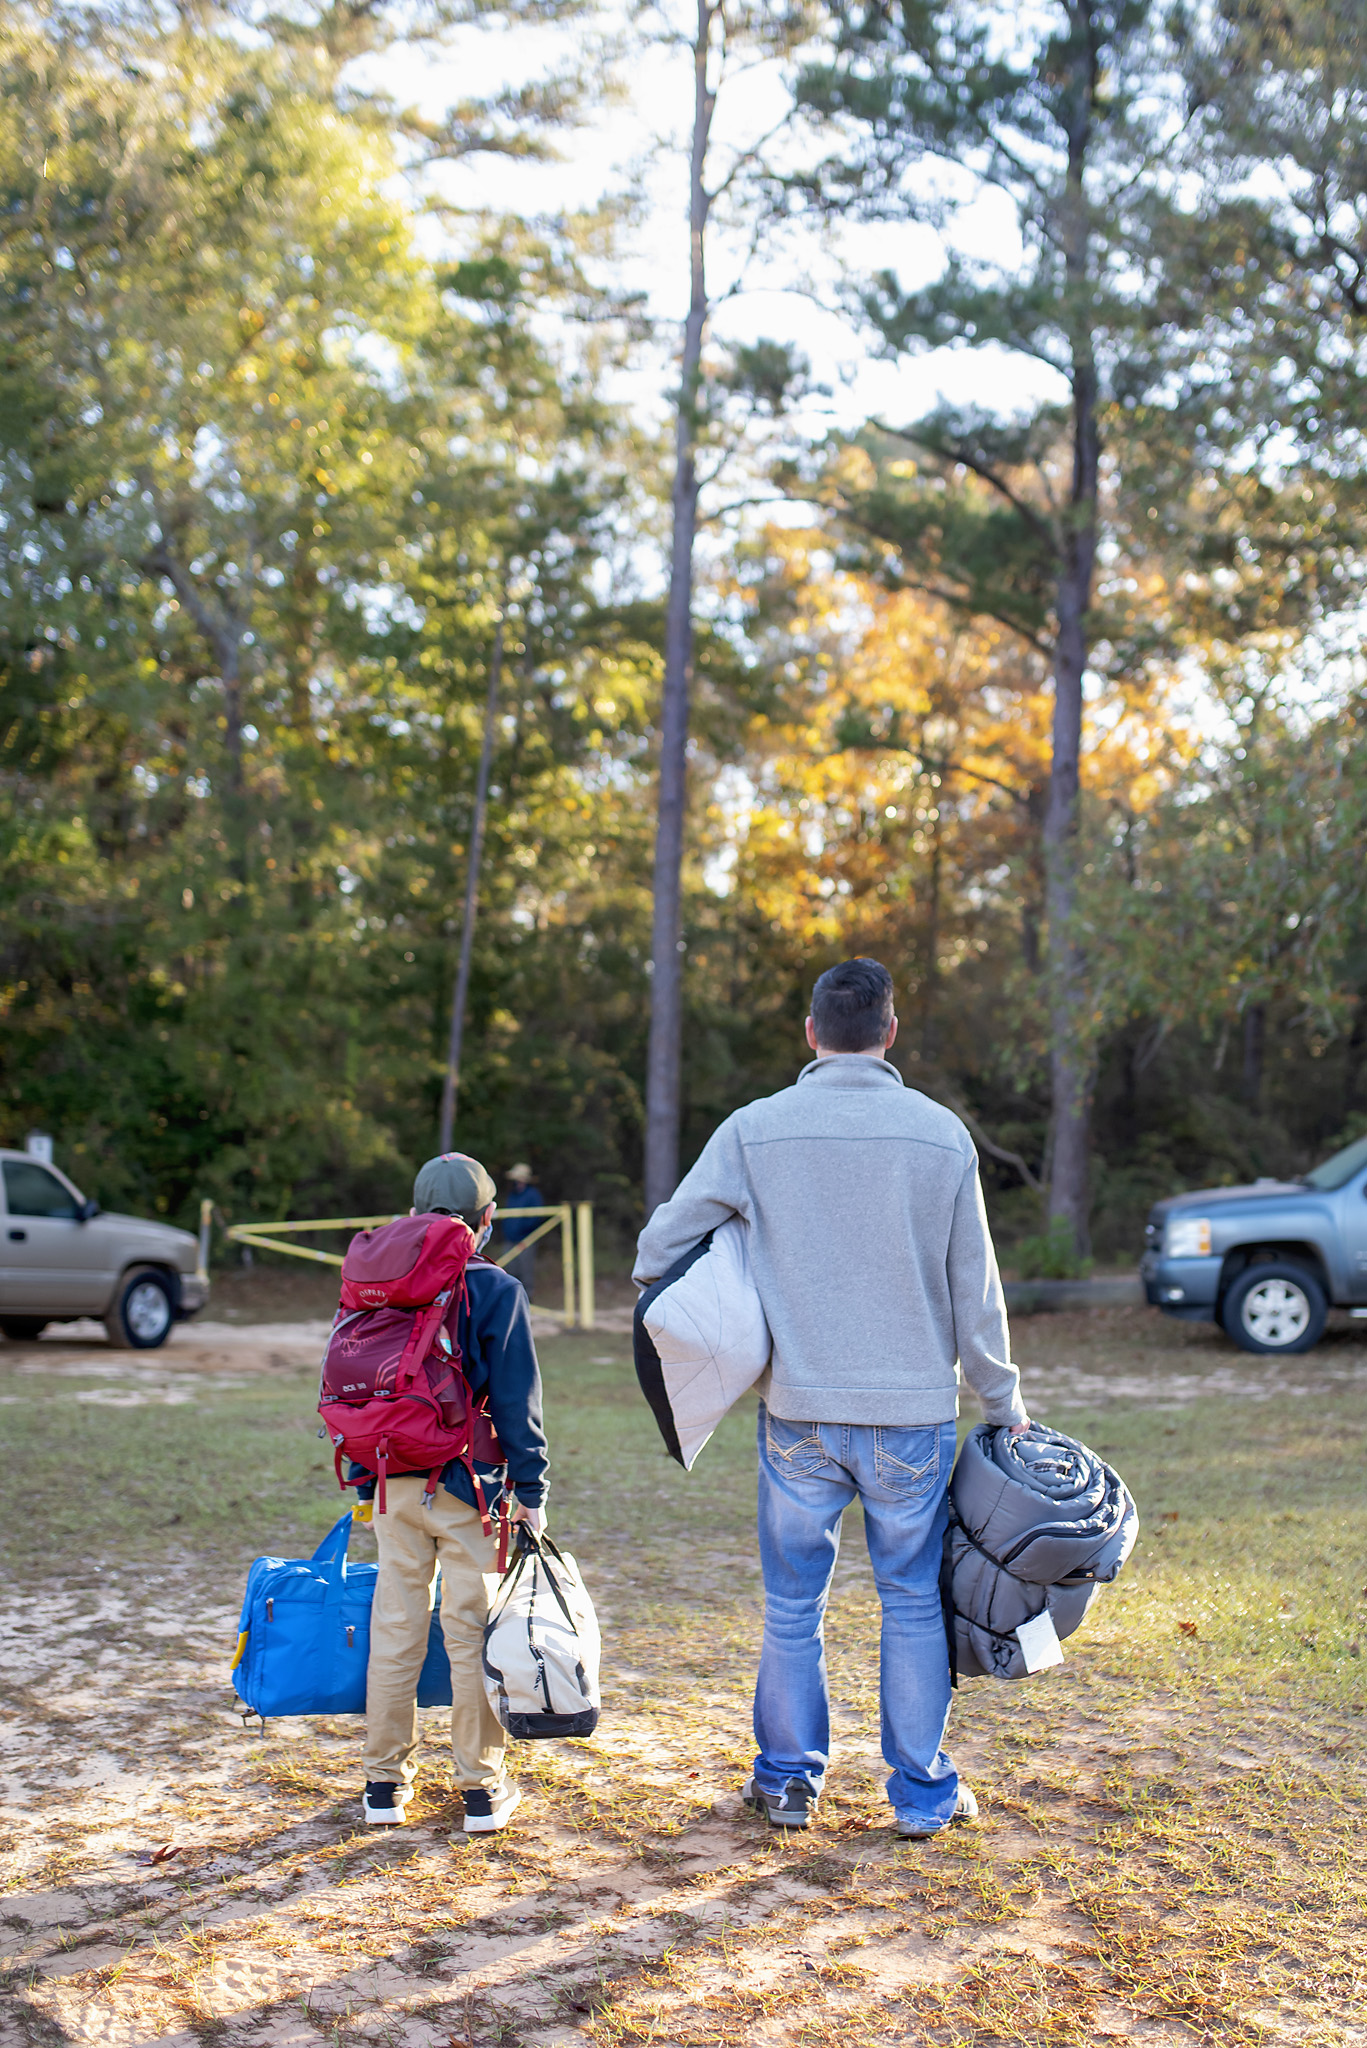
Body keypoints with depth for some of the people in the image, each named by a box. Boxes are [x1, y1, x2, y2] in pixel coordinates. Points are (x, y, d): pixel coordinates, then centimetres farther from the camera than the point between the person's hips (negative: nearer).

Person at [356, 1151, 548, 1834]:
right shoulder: (496, 1292, -7)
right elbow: (516, 1400, -9)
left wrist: (366, 1483, 19)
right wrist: (531, 1488, -3)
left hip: (392, 1484, 4)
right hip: (467, 1485, -3)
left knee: (395, 1628, 11)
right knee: (471, 1631, 4)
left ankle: (386, 1781, 19)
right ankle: (481, 1786, 9)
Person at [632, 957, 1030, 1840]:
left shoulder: (755, 1130, -4)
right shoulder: (942, 1135, -3)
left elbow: (659, 1247, -2)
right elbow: (976, 1294, 1)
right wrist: (1007, 1404, 12)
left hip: (800, 1410, 0)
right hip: (914, 1409, 0)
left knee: (794, 1602, 13)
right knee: (914, 1602, 11)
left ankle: (789, 1779, 24)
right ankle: (924, 1791, 18)